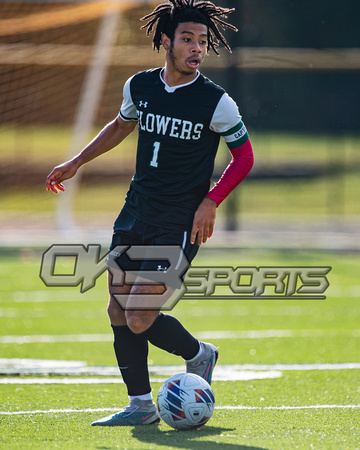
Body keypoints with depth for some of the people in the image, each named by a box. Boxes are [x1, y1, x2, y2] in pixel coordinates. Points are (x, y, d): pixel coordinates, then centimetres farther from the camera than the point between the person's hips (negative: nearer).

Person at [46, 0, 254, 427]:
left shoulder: (216, 102, -12)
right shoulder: (139, 86, 2)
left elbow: (244, 156, -2)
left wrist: (210, 201, -13)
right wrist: (77, 162, 24)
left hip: (180, 224, -6)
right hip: (135, 213, 6)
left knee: (140, 319, -12)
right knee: (119, 313, 4)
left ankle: (198, 355, 16)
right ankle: (140, 406, 16)